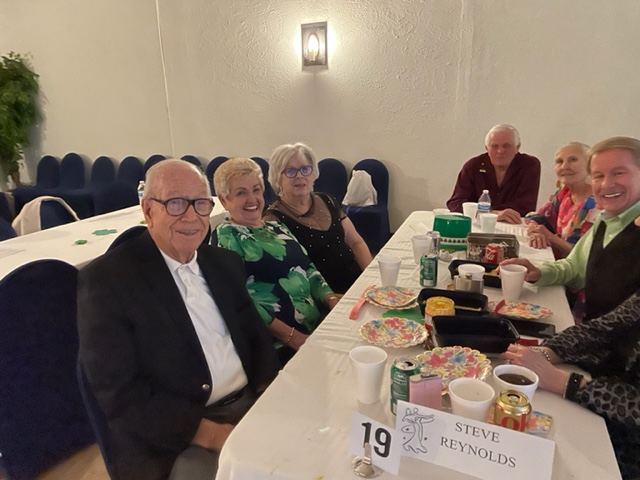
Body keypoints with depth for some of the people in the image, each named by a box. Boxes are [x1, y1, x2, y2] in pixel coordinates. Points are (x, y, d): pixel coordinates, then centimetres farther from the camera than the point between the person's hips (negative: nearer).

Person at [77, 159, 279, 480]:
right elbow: (119, 394, -13)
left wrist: (271, 393, -6)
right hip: (175, 437, -5)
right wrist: (209, 432, -19)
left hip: (252, 403, 6)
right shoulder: (106, 279, -10)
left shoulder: (225, 263, 7)